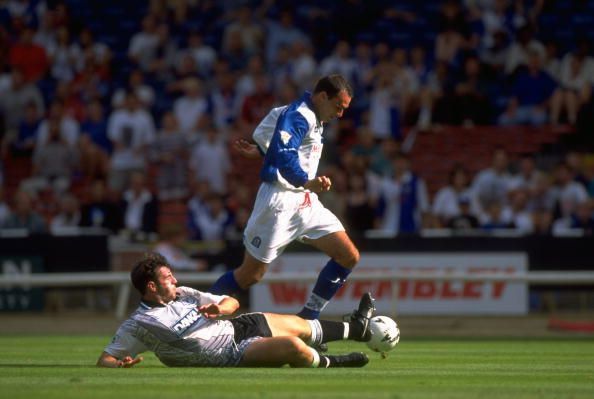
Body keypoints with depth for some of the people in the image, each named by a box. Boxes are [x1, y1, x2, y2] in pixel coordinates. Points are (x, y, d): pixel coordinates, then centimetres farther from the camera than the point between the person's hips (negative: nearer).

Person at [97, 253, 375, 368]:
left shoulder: (182, 295, 9)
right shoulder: (138, 325, -11)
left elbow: (233, 302, 13)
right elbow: (104, 359, -10)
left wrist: (220, 307, -12)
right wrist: (118, 364, -35)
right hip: (231, 355, -8)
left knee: (300, 326, 18)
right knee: (293, 346, -26)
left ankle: (357, 328, 39)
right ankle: (328, 364, 2)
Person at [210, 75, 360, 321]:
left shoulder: (312, 118, 13)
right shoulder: (298, 116, -17)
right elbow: (283, 155, -35)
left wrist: (261, 150, 43)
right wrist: (306, 182, -48)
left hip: (305, 203, 10)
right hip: (281, 200, -10)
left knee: (349, 257, -1)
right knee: (250, 275, -4)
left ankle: (308, 319, 5)